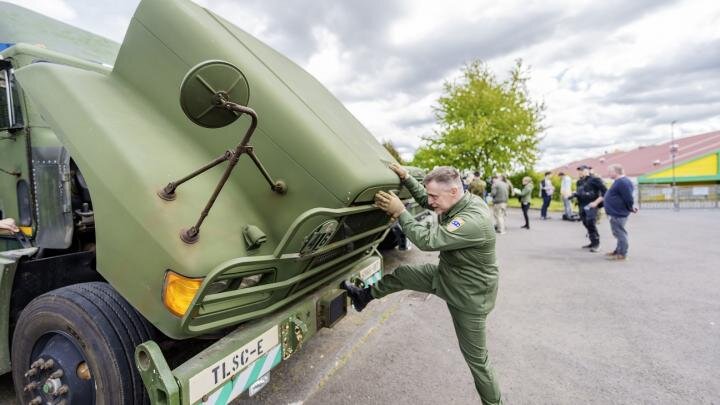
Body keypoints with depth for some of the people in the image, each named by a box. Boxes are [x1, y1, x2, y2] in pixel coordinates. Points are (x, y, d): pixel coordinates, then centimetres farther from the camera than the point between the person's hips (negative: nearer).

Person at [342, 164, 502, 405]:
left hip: (470, 295, -8)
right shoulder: (456, 202, -8)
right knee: (401, 275, 14)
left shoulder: (474, 221, -35)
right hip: (445, 276, 8)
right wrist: (405, 177, -2)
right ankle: (365, 296, 36)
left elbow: (427, 240, -32)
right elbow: (423, 200, 9)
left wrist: (399, 212, -26)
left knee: (475, 356, 8)